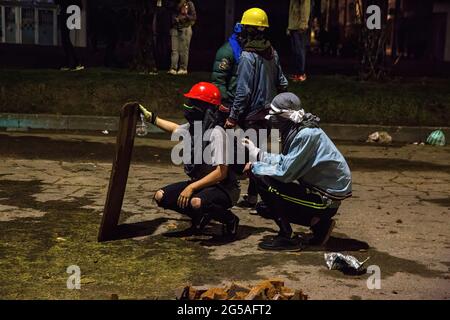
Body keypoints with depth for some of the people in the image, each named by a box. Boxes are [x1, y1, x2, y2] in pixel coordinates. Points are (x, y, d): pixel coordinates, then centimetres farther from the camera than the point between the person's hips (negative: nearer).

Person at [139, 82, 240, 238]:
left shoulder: (216, 133, -23)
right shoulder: (191, 127, 2)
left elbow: (221, 173, -26)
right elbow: (175, 128, 29)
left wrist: (191, 187, -28)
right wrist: (150, 116, 29)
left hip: (223, 187, -8)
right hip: (199, 182, 8)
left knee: (196, 202, -38)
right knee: (161, 196, -3)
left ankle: (230, 220, -6)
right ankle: (201, 217, 15)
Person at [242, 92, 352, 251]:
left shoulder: (306, 134, -25)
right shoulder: (297, 131, 5)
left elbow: (285, 172, -25)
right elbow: (285, 160, 13)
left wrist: (255, 167, -12)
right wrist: (257, 153, 12)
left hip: (327, 199, -10)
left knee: (264, 180, -18)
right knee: (264, 208, 14)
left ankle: (287, 238, -8)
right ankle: (319, 224, 13)